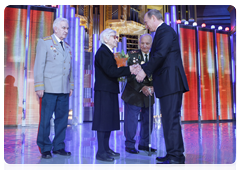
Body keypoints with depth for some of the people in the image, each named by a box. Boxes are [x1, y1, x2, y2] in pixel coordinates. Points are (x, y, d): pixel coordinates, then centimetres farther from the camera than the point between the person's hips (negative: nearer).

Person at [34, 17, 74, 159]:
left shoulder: (67, 47, 18)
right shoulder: (44, 43, 2)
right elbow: (39, 66, -3)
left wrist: (71, 86, 13)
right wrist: (39, 86, -9)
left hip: (64, 90, 6)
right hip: (50, 88, -5)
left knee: (62, 118, 8)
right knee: (46, 119, 1)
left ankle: (58, 146, 20)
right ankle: (45, 148, 14)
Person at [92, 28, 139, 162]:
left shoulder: (109, 52, 20)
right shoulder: (102, 52, -11)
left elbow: (114, 70, 14)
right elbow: (111, 71, -23)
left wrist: (128, 70, 0)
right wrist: (128, 70, -19)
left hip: (110, 91, 10)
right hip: (104, 91, -10)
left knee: (110, 120, 12)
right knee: (103, 120, -7)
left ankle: (106, 148, 22)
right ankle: (101, 152, 1)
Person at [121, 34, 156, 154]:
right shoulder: (132, 55, -5)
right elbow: (130, 76, -13)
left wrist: (152, 87, -19)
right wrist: (142, 88, -25)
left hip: (148, 95, 4)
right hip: (133, 94, -4)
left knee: (148, 121, 12)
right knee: (131, 120, 2)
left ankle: (144, 144, 31)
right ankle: (130, 145, 21)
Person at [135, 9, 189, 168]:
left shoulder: (165, 30, -7)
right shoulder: (163, 31, 24)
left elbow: (160, 54, -20)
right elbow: (157, 55, 21)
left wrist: (145, 70, -14)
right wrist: (143, 68, 13)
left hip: (170, 82, -11)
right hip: (169, 83, 11)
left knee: (171, 119, -7)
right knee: (170, 119, 14)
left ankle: (175, 157, 1)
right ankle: (175, 154, 24)